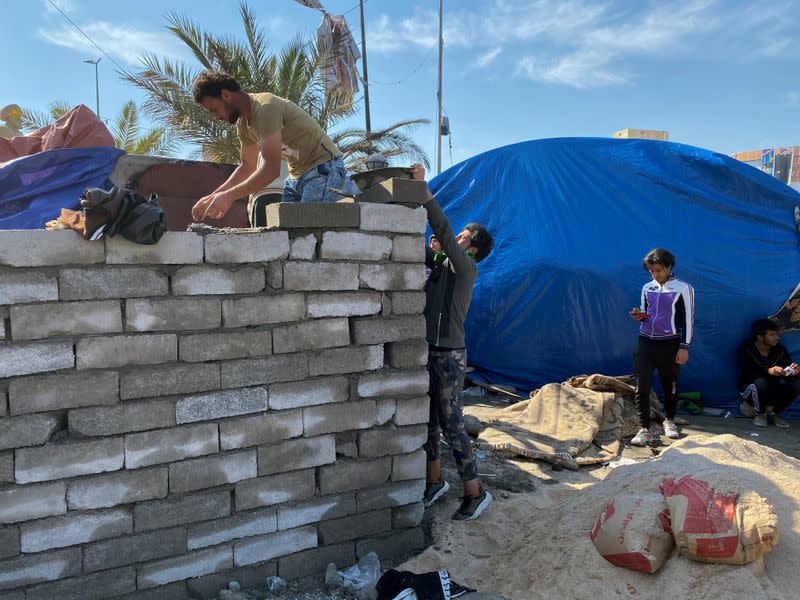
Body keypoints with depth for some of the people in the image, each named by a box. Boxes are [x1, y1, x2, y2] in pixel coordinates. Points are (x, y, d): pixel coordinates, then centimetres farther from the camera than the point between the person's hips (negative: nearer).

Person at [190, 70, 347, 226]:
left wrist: (229, 196, -24)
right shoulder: (243, 123, 7)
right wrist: (213, 197, 8)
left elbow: (272, 168, -28)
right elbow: (247, 167, 17)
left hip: (323, 168, -9)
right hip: (296, 176, 9)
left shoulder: (265, 108, -22)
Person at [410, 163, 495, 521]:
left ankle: (475, 493, 11)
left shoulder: (465, 268, -10)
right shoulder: (440, 263, 11)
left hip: (449, 357, -8)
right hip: (428, 353, 8)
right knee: (427, 423, 15)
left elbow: (442, 229, -21)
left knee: (451, 427, -3)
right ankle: (435, 481, 31)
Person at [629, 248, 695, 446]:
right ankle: (644, 430, 0)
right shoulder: (647, 288, 10)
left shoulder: (683, 288, -4)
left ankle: (669, 420, 34)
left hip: (669, 345, -3)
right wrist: (639, 316, -3)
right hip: (645, 343, 3)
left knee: (670, 385, 12)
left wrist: (684, 347, -9)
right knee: (641, 387, -5)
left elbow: (688, 319, -4)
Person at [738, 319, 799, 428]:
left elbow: (786, 377, -10)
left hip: (772, 391, 4)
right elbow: (748, 374, -29)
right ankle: (760, 413, -9)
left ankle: (772, 411, 0)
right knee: (760, 382, -37)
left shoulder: (781, 350, -6)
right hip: (750, 389, -4)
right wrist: (768, 371, -46)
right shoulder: (746, 349, -16)